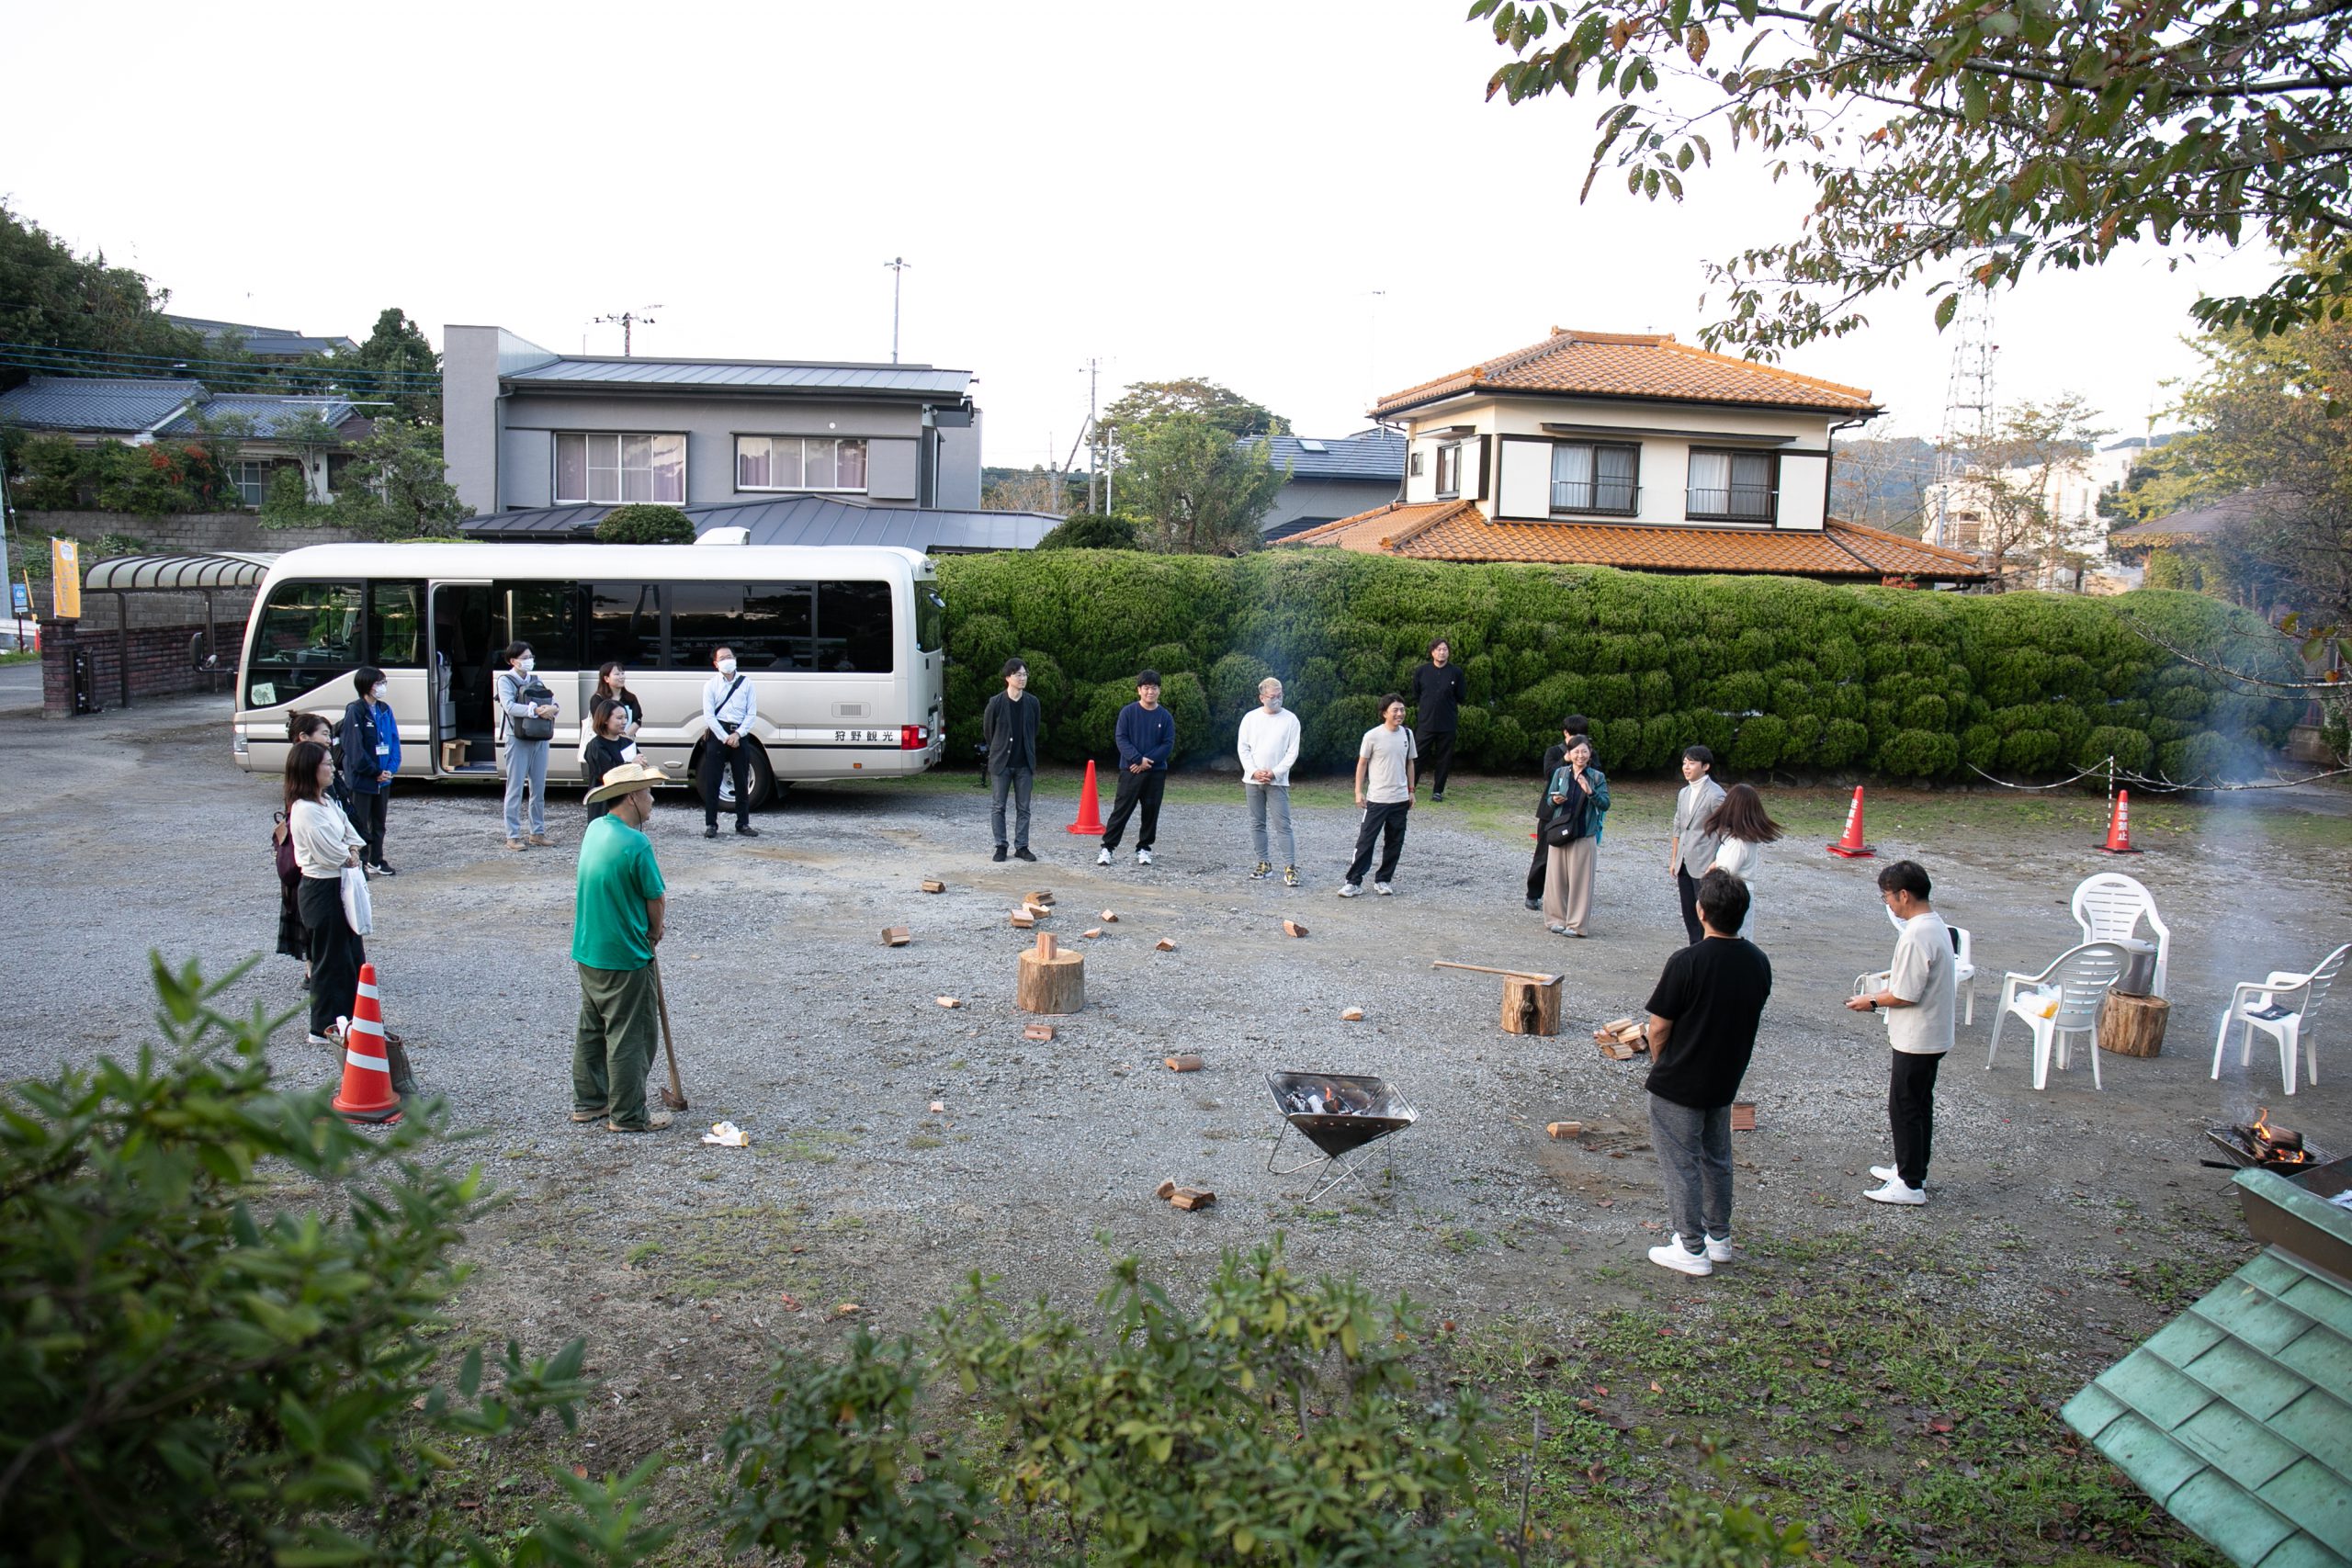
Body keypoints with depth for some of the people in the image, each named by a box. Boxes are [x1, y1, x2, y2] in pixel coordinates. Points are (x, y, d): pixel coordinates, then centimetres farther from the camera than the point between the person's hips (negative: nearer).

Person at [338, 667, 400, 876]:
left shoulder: (385, 709, 6)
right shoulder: (355, 711, -13)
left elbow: (394, 740, 7)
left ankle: (376, 861, 27)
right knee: (360, 823, 2)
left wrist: (390, 769, -6)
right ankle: (359, 863, 9)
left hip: (383, 778, 7)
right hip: (362, 779, -7)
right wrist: (375, 772, -14)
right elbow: (354, 748, -17)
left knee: (379, 822, 16)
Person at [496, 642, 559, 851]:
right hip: (518, 739, -6)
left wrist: (553, 708, -14)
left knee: (539, 788, 10)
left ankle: (538, 832, 19)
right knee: (515, 788, -4)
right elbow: (510, 707, -16)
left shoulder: (536, 681, 16)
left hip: (541, 739, 6)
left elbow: (556, 703, 9)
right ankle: (512, 836, -1)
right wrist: (536, 710, -25)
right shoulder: (505, 680, -1)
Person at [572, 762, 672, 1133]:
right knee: (631, 1035, 3)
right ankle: (627, 1115, 11)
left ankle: (589, 1101, 31)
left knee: (592, 1029, 20)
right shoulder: (636, 844, -23)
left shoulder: (595, 829, 3)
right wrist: (655, 933, 7)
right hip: (624, 956, -9)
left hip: (587, 951, 9)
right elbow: (657, 898, -14)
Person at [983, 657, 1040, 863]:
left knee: (1023, 808, 5)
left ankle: (1021, 847, 13)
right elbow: (987, 731, 5)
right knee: (998, 807, 3)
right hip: (1001, 763, -2)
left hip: (1024, 763, 2)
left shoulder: (1032, 703, 2)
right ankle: (1001, 846, 11)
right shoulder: (996, 703, -7)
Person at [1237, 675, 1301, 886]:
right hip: (1252, 780, 3)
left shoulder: (1290, 719, -1)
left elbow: (1293, 752, -2)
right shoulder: (1250, 718, 4)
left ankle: (1290, 868, -9)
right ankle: (1264, 864, 16)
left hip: (1278, 781, -3)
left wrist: (1274, 773, -11)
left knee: (1283, 825, -8)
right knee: (1257, 824, 8)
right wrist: (1254, 771, -9)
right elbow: (1242, 747, 4)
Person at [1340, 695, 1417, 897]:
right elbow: (1362, 763, -3)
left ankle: (1383, 880, 19)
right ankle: (1354, 882, 0)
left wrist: (1411, 791, 13)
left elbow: (1409, 763, 14)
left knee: (1394, 842, 8)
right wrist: (1359, 792, -6)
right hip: (1376, 799, -5)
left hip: (1400, 799, 5)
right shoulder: (1372, 736, -10)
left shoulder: (1407, 734, 4)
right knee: (1365, 840, -4)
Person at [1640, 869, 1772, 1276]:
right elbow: (1749, 1018, 6)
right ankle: (1719, 1237, 34)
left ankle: (1692, 1250, 14)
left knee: (1681, 1163, 7)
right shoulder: (1758, 961, -5)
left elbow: (1659, 1028, -17)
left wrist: (1659, 1062, 2)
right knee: (1716, 1159, 22)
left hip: (1679, 1084, -6)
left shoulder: (1687, 962, -25)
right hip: (1725, 1081, 6)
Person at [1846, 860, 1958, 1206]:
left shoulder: (1916, 936, -26)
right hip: (1934, 1035, 10)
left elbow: (1906, 995, -25)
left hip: (1916, 1040, -10)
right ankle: (1912, 1169, 32)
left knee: (1904, 1107, 1)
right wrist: (1893, 978, 14)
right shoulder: (1936, 924, 6)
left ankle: (1910, 1184, 9)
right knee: (1919, 1104, 19)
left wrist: (1872, 1002, -11)